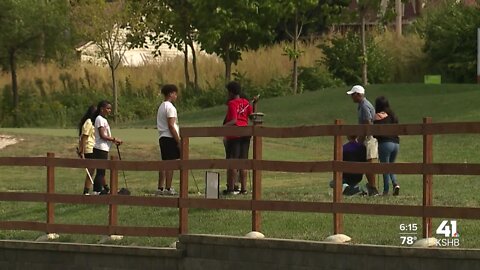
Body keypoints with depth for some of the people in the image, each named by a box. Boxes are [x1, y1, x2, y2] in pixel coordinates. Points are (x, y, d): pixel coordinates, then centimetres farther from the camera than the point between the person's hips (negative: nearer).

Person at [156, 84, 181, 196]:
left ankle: (160, 188, 9)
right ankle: (168, 188, -7)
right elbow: (171, 126, -17)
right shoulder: (170, 107, -12)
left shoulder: (161, 107, 18)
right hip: (170, 137, -9)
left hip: (162, 137, 9)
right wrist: (178, 141, -15)